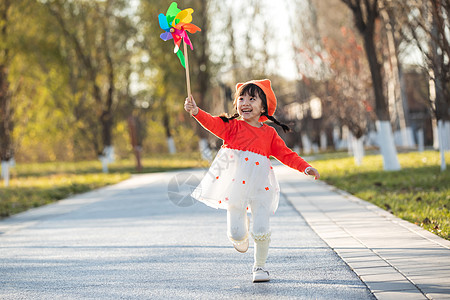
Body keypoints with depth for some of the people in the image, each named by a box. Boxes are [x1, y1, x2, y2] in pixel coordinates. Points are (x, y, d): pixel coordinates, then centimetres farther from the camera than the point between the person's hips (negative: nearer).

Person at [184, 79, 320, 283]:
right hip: (235, 181, -1)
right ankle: (241, 232, 35)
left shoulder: (269, 133, 11)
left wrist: (306, 168, 2)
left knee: (261, 230, -7)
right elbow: (214, 123, -12)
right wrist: (196, 112, -31)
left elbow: (286, 154, 14)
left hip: (259, 185, 1)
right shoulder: (232, 126, 4)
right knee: (236, 233, -5)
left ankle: (259, 266, 18)